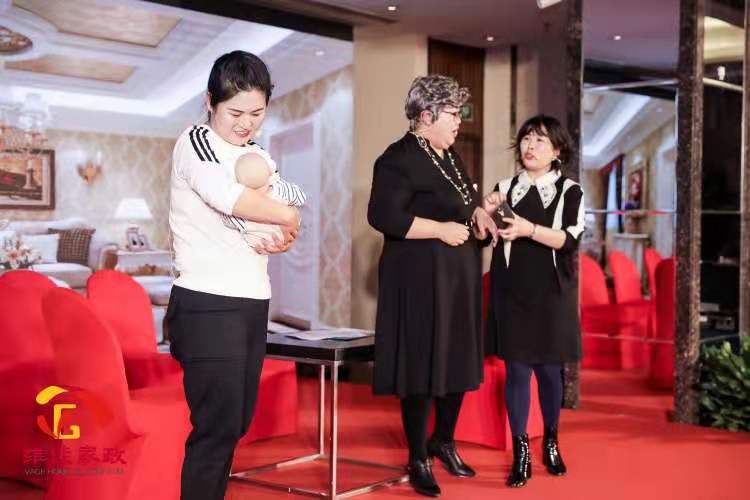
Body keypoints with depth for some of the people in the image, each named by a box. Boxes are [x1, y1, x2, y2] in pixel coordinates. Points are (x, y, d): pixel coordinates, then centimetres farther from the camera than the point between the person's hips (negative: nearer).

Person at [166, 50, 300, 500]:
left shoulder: (257, 154, 16)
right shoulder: (195, 142, -6)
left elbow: (281, 220, 15)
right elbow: (227, 197, -27)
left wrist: (282, 241, -9)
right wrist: (287, 218, -12)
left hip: (253, 304, 8)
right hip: (208, 306, -8)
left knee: (237, 422, 11)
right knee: (217, 425, -8)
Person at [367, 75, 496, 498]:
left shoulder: (451, 155, 14)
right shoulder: (399, 158, -12)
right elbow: (384, 216, -22)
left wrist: (478, 213, 6)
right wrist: (442, 229, -19)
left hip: (460, 276, 8)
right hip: (420, 279, -8)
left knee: (459, 360, 13)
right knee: (422, 366, -2)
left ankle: (444, 441, 31)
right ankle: (418, 460, 10)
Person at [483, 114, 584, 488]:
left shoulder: (570, 192, 1)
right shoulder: (505, 188, 7)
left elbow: (570, 239, -13)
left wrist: (529, 229, -25)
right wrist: (487, 214, -12)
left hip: (551, 294, -1)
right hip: (512, 292, 1)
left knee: (549, 370, 6)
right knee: (516, 370, 0)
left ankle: (550, 443, 25)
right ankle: (520, 454, 5)